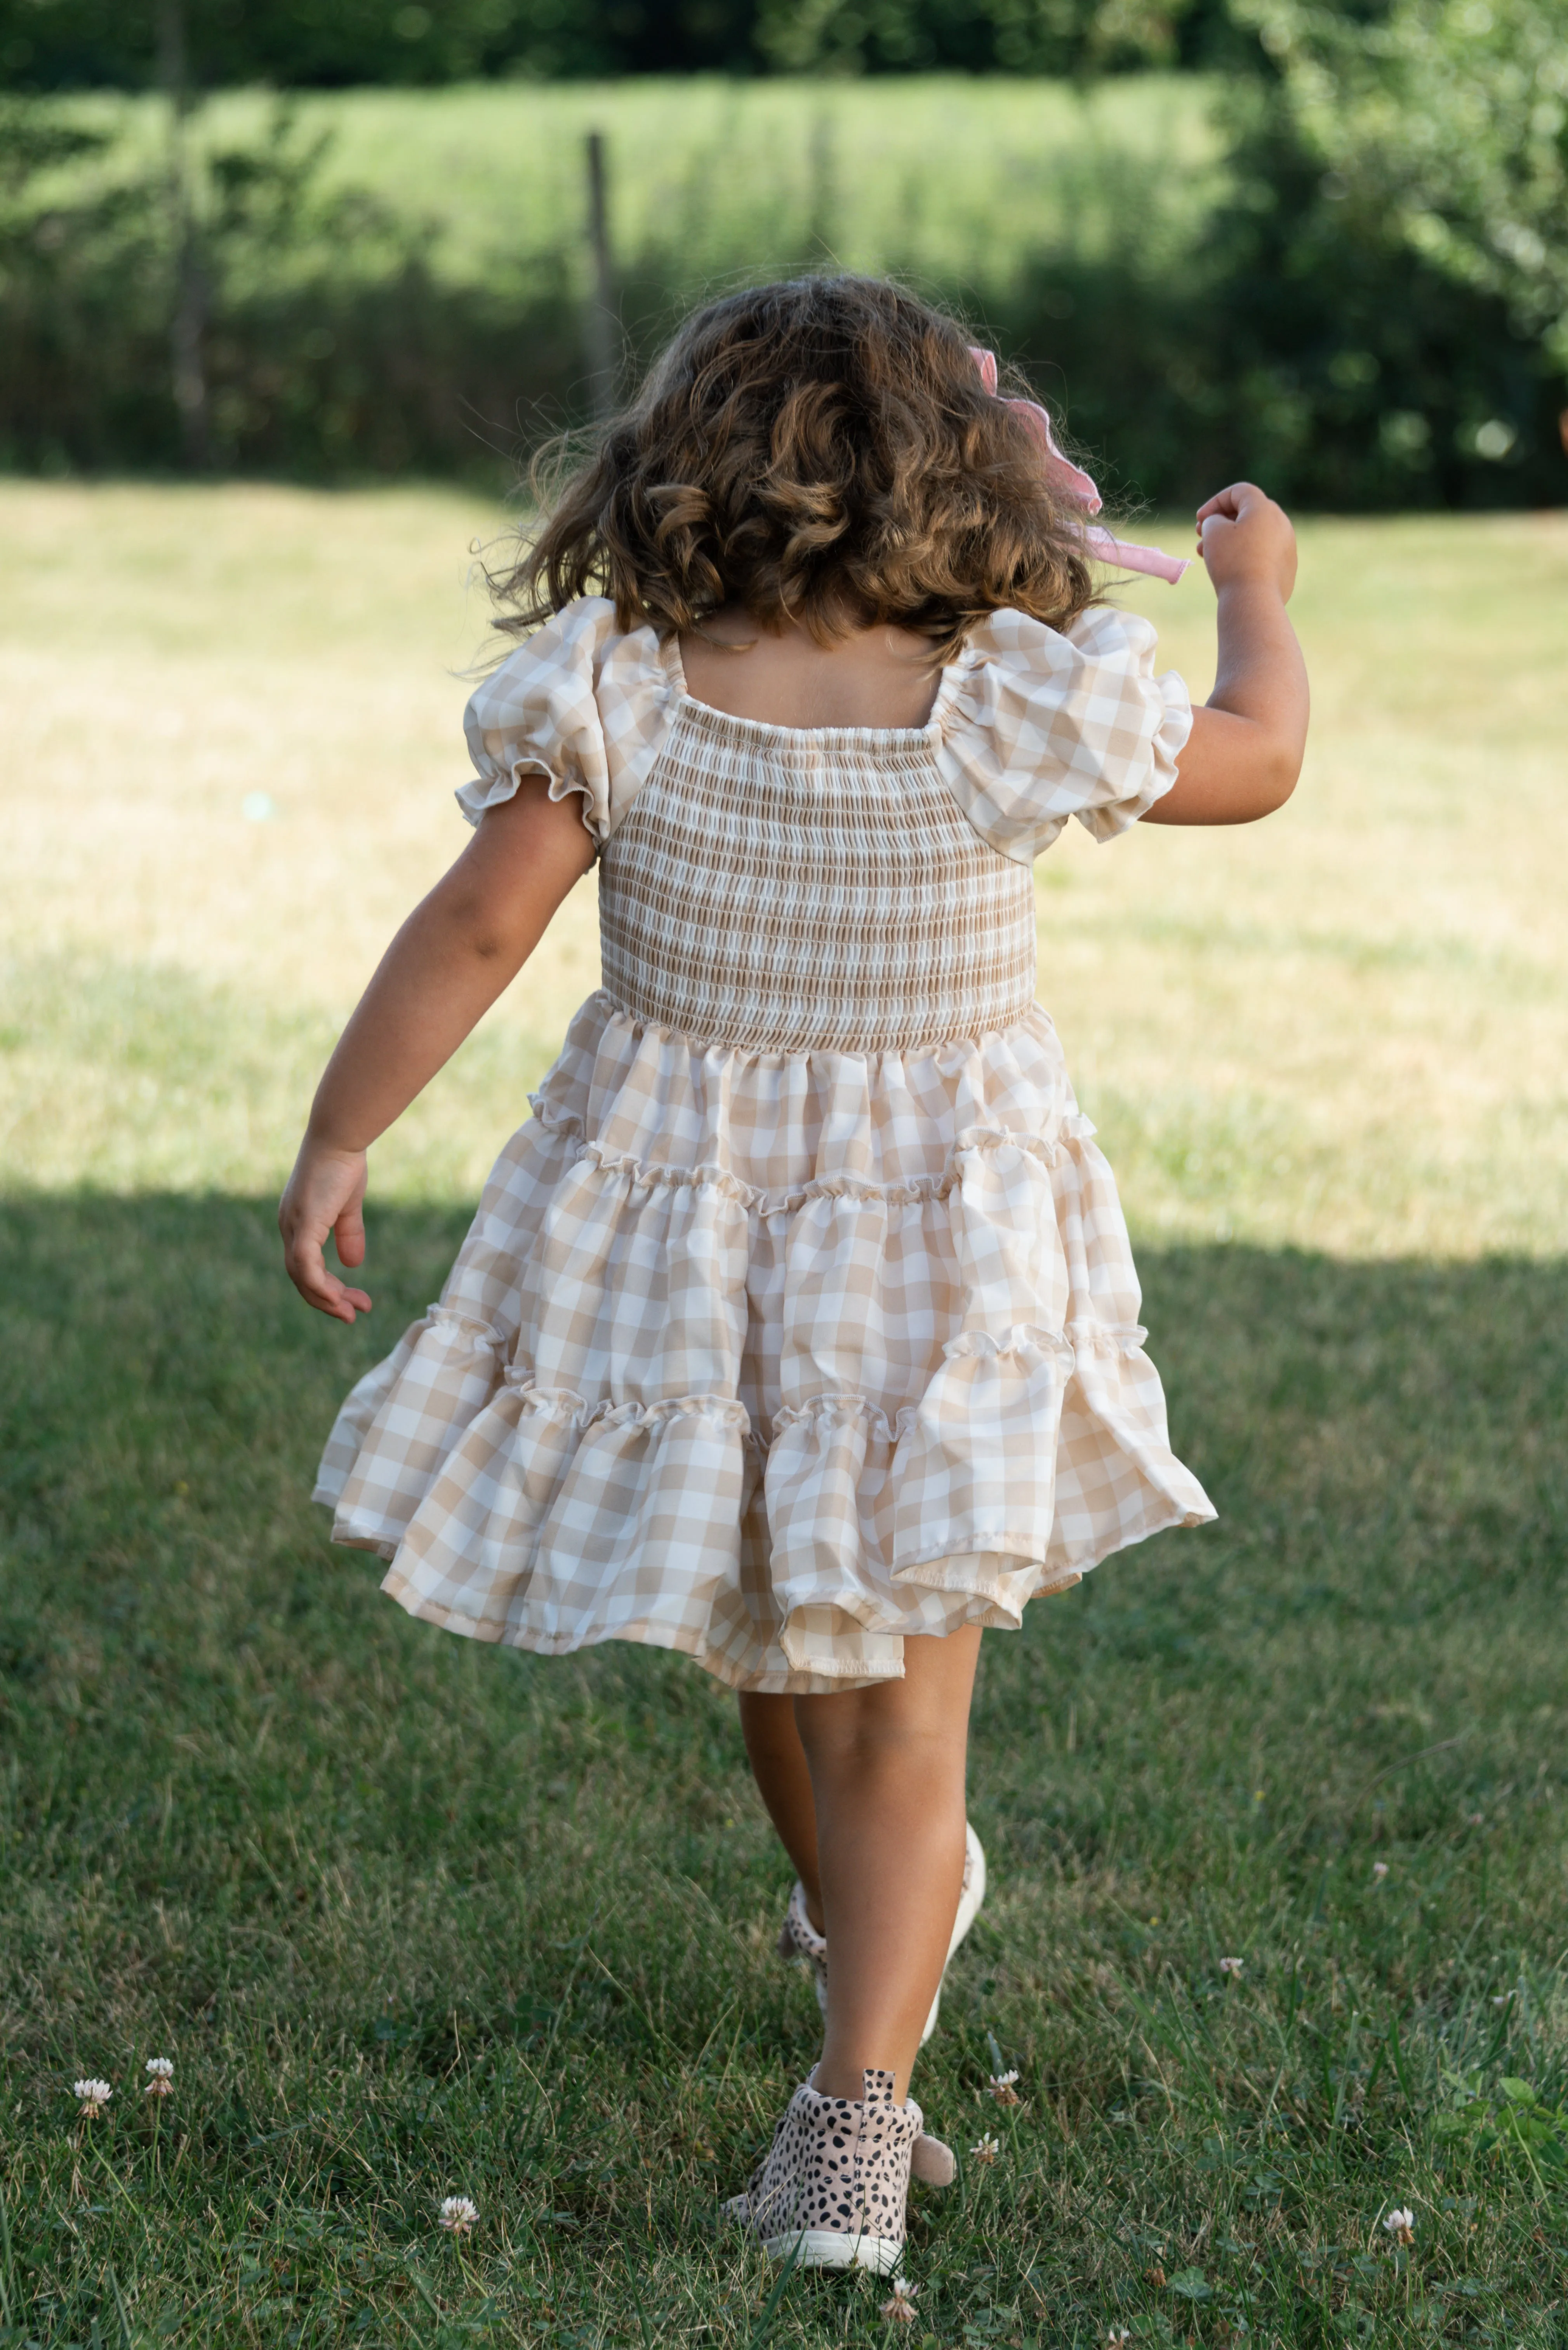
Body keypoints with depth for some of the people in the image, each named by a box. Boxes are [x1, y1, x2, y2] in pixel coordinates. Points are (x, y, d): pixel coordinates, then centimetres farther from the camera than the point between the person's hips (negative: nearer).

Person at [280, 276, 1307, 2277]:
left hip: (677, 1223, 2)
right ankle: (860, 2109, -8)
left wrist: (335, 1141, -1)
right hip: (938, 1242, -2)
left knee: (764, 1631, 26)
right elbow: (1256, 761, 2)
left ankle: (855, 1910, 50)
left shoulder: (617, 700, -14)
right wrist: (1257, 590, 21)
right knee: (900, 1710, 4)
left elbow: (474, 932, -12)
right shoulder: (1021, 710, -14)